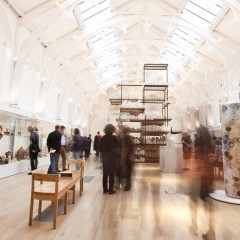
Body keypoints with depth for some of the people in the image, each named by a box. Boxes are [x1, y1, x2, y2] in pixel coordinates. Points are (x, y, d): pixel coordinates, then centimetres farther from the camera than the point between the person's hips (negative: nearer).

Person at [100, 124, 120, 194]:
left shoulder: (103, 138, 0)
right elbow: (118, 146, -4)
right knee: (111, 174, 3)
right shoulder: (113, 137, -13)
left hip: (104, 157, 5)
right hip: (111, 157, -5)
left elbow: (100, 148, 4)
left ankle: (105, 189, 20)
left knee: (105, 174, 12)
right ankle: (111, 190, 9)